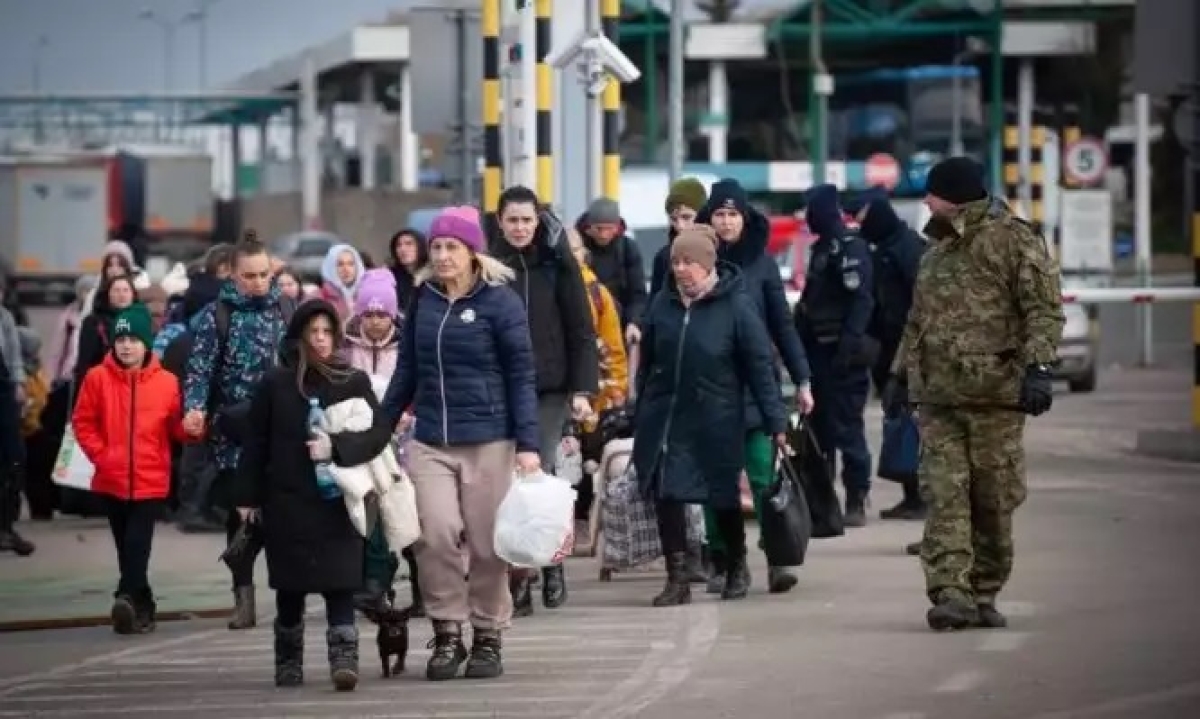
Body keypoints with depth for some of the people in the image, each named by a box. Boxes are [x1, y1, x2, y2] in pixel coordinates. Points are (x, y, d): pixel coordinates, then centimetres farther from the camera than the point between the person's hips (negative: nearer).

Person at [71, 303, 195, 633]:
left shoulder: (166, 382, -3)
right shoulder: (97, 378, -2)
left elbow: (176, 426, 2)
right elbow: (82, 421, 2)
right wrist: (99, 454, -6)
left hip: (150, 480, -2)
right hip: (112, 479, 2)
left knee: (137, 544, -14)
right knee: (125, 546, 10)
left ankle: (127, 598, -24)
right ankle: (142, 606, 19)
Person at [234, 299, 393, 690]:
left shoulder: (353, 382, 2)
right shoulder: (275, 385, 3)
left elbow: (379, 431, -6)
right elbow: (255, 443, 4)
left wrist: (336, 447, -19)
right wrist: (248, 497, 3)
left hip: (337, 501, -1)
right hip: (287, 501, 1)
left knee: (339, 585, -10)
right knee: (291, 588, 9)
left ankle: (344, 659, -15)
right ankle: (289, 665, 22)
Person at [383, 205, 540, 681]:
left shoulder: (500, 300, -5)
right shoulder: (424, 299, 7)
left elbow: (521, 376, -6)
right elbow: (407, 369, 14)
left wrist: (528, 444, -12)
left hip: (488, 441, -3)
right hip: (430, 441, 3)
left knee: (487, 544, 2)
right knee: (437, 534, -10)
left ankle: (487, 638, 16)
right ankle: (447, 635, 2)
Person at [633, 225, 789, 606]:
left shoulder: (736, 306, -10)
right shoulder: (663, 303, 3)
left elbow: (761, 367, -10)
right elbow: (647, 362, 13)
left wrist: (776, 421, -12)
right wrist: (641, 412, 13)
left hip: (716, 423, -3)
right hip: (663, 420, 3)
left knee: (724, 499, 11)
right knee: (666, 496, -5)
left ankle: (737, 567, 33)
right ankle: (678, 578, 2)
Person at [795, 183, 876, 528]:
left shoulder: (850, 247, -12)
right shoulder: (823, 247, 17)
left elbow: (862, 299, -20)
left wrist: (850, 343, -27)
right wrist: (801, 338, 19)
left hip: (840, 354, -10)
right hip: (820, 350, 10)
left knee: (846, 427, -8)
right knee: (820, 425, 13)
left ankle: (856, 501, -5)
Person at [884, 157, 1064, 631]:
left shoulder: (1012, 239, -2)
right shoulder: (937, 249, 21)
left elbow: (1044, 309, -9)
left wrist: (1038, 368, -20)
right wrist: (901, 374, 23)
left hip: (995, 394, -5)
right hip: (938, 396, 5)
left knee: (994, 502, 1)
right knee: (945, 495, -8)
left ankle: (984, 596, 11)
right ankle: (951, 594, -14)